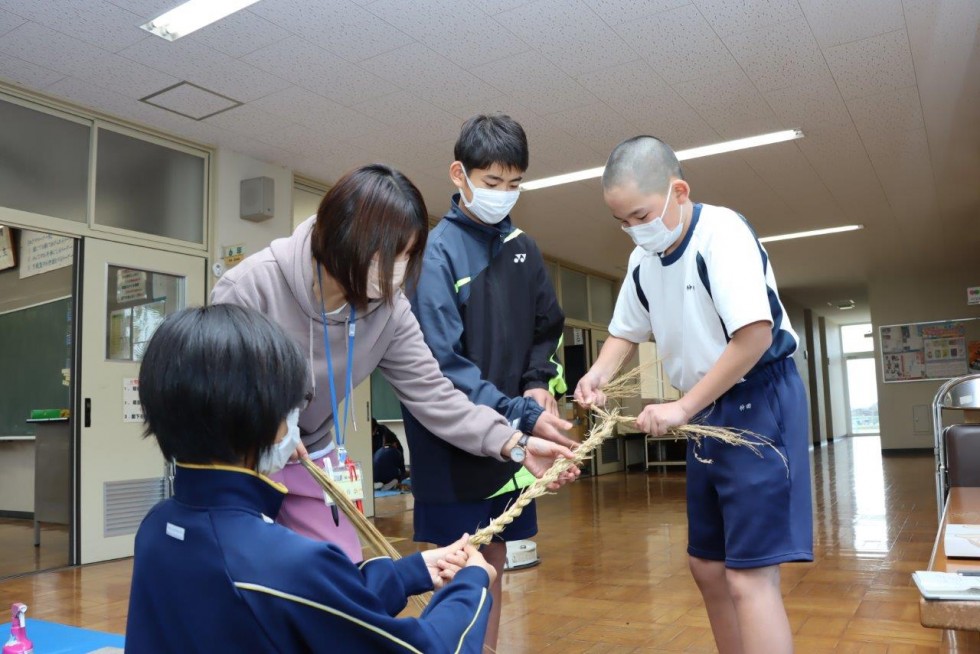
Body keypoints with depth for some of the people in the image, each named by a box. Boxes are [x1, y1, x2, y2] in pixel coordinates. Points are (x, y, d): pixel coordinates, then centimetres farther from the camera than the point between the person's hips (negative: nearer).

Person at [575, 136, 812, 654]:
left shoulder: (721, 232, -18)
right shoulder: (643, 261, 6)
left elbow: (756, 334, -26)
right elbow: (627, 331, 19)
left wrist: (681, 408, -22)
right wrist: (599, 373, -3)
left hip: (759, 401, -8)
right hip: (707, 411, 8)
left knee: (748, 574, -11)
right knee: (707, 565, 14)